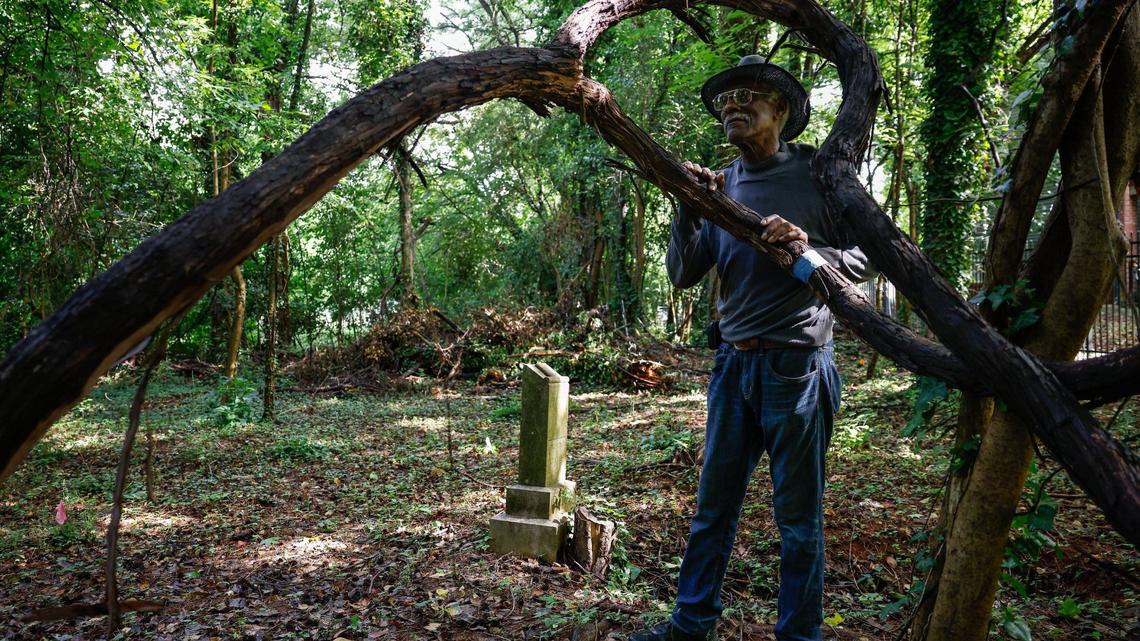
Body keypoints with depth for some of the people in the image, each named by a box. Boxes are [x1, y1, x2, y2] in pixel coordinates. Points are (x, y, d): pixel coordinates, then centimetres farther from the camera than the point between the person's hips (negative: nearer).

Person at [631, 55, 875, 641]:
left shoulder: (817, 175, -3)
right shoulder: (721, 185, 9)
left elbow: (866, 259, -2)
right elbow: (683, 275, 4)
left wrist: (807, 248, -19)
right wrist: (688, 208, -10)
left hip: (797, 365, -4)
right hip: (733, 362, 5)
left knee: (798, 515, 7)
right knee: (713, 504, 13)